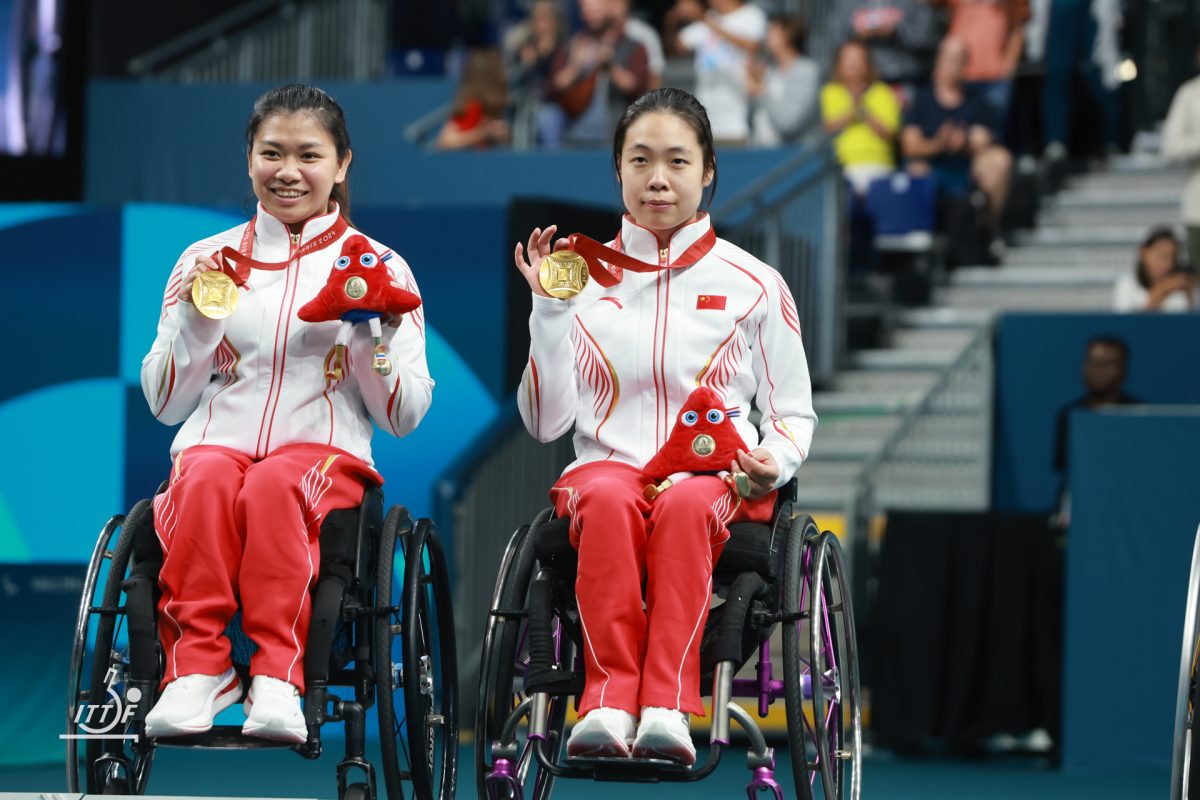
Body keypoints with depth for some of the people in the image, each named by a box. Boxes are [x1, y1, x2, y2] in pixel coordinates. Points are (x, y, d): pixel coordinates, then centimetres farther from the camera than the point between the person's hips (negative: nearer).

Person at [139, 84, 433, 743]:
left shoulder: (377, 268, 10)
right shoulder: (205, 261, 14)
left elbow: (403, 416, 6)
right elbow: (164, 403, 10)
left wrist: (381, 336, -11)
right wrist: (194, 320, -5)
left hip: (324, 451, -1)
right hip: (215, 439, 2)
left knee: (275, 483, -36)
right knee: (209, 479, -35)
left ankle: (277, 675, -39)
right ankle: (197, 665, -36)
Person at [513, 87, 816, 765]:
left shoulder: (754, 285, 11)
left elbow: (794, 413, 14)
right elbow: (546, 422, 9)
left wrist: (774, 462, -9)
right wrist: (549, 309, -1)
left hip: (718, 480, -1)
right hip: (607, 464, 1)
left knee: (685, 504, -38)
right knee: (609, 498, -37)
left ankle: (668, 705, -48)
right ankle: (608, 701, -46)